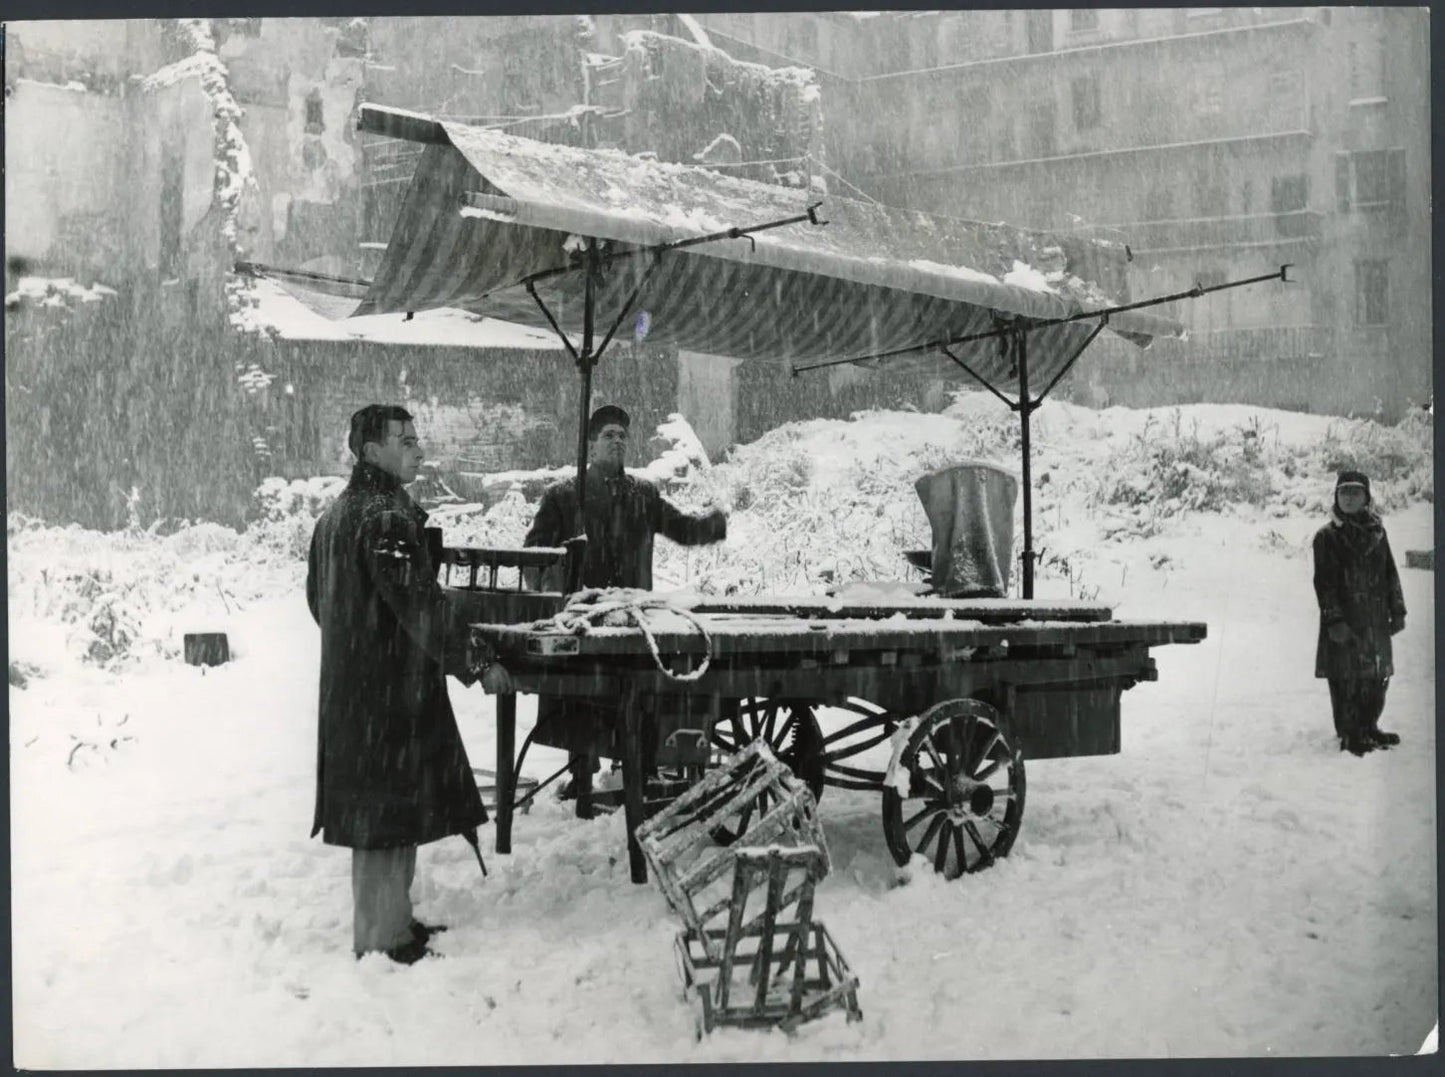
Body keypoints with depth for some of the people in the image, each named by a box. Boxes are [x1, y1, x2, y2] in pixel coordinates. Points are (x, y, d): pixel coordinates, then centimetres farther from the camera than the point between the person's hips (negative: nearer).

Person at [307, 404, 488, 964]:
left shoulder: (335, 514, 14)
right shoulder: (386, 515, -18)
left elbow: (318, 598, 22)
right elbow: (417, 600, -26)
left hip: (348, 683, 10)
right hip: (391, 687, -10)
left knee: (371, 808, 16)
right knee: (390, 813, -2)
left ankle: (391, 921, 27)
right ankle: (382, 938, 6)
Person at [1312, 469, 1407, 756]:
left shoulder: (1376, 531, 9)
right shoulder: (1327, 536, -5)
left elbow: (1391, 574, 14)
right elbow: (1324, 582, -9)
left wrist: (1397, 610, 10)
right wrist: (1334, 620, -15)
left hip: (1376, 619, 5)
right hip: (1345, 622, -5)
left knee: (1378, 675, 11)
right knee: (1347, 677, -1)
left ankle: (1369, 728, 27)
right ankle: (1350, 735, 10)